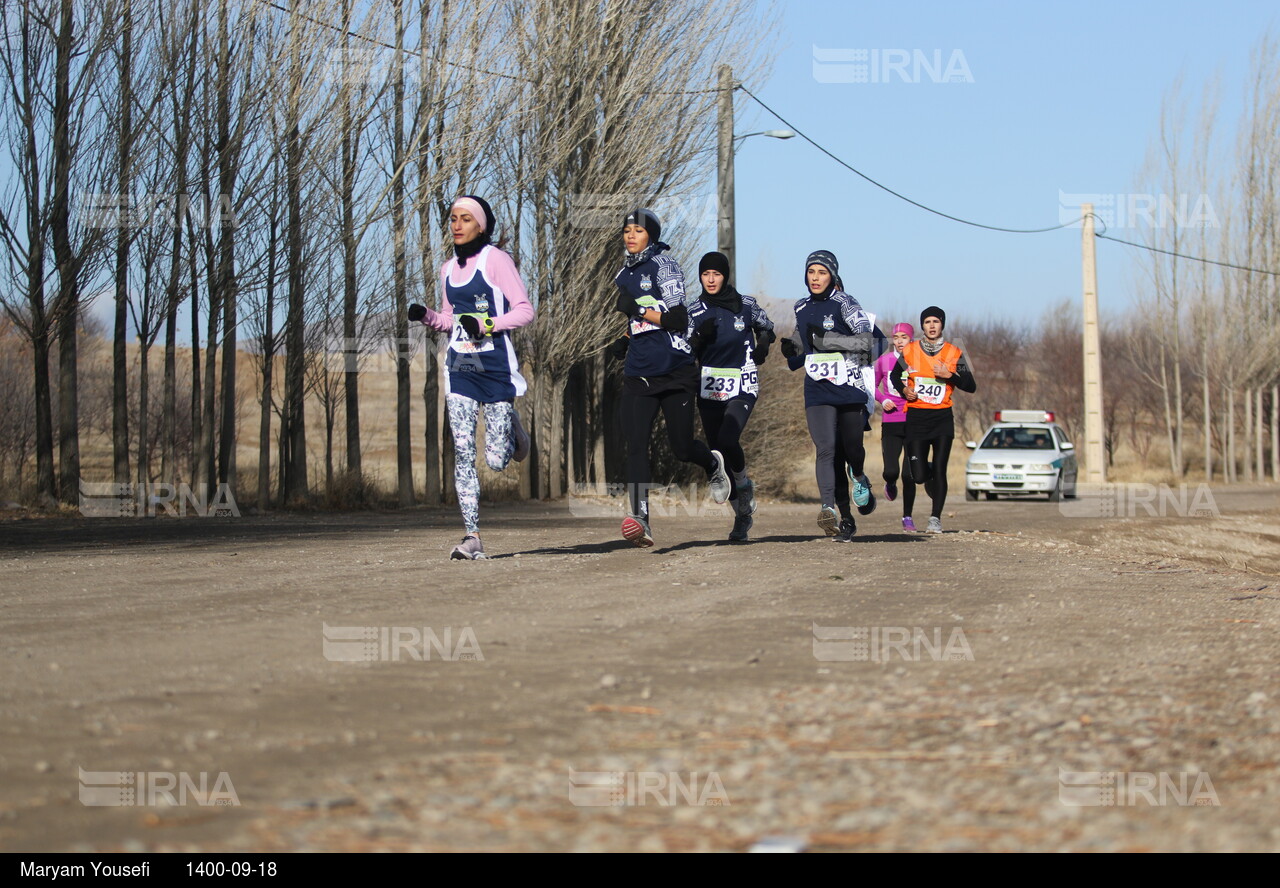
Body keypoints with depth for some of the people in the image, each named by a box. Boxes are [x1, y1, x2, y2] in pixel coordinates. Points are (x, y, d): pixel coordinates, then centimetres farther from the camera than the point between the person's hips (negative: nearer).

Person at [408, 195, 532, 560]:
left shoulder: (496, 260, -4)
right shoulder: (448, 269, 15)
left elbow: (524, 310, -8)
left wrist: (486, 325, -22)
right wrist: (427, 317, 4)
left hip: (495, 365, -5)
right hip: (459, 366, 5)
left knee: (497, 460, -3)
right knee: (463, 452, -8)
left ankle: (510, 425, 33)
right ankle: (472, 537, -8)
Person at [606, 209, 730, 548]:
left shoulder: (665, 266, -8)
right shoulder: (625, 275, 15)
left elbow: (677, 320, -15)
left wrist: (637, 309, -19)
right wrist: (624, 340, 14)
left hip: (676, 371, -5)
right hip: (638, 373, 5)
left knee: (682, 448, 2)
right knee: (635, 443, -12)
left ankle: (713, 463, 38)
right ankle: (639, 520, -20)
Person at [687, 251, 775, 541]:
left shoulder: (746, 305, 0)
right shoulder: (695, 312, 4)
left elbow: (767, 329, 16)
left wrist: (762, 346, -5)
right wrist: (700, 337, -15)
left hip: (742, 387, -3)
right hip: (709, 388, 3)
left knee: (728, 440, -26)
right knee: (717, 452, 3)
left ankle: (744, 484, 3)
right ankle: (742, 514, 17)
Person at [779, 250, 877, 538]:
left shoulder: (844, 303, -8)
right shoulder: (802, 307, 10)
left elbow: (866, 340, -18)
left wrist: (826, 339, -23)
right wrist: (791, 349, 6)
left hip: (850, 388, -3)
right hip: (817, 391, 3)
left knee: (852, 447, 8)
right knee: (825, 449, -13)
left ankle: (859, 479, 43)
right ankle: (829, 509, -24)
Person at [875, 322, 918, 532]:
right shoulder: (884, 360, 5)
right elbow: (873, 385, 16)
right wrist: (883, 399, -2)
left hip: (913, 422, -1)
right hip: (890, 422, 1)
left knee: (909, 475, -3)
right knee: (890, 471, -12)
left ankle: (907, 516, 14)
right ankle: (891, 485, 27)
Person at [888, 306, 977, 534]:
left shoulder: (954, 354, 1)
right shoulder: (910, 352, 3)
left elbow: (971, 387, 1)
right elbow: (894, 375, 19)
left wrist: (950, 376, -14)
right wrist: (903, 390, -1)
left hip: (942, 418, -1)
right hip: (916, 418, 1)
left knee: (939, 470, -8)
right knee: (919, 475, -4)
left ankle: (936, 518, 2)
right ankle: (930, 474, 33)